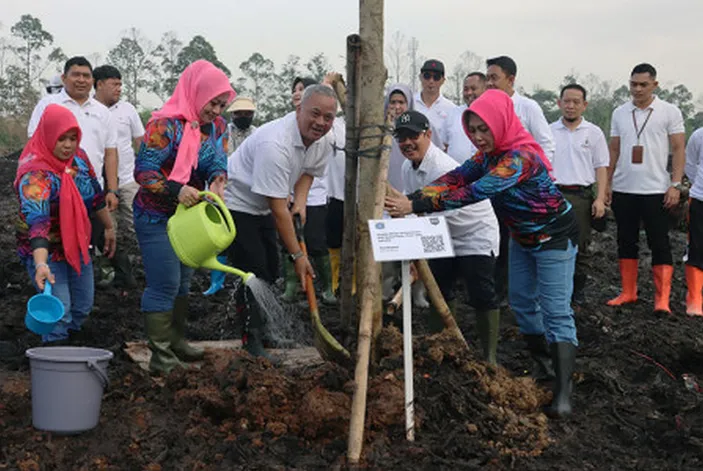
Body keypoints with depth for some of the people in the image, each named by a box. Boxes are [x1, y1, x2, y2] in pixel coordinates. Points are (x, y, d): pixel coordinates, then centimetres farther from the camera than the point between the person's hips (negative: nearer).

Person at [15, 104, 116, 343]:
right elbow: (37, 223, -41)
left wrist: (109, 228, 18)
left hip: (77, 247, 7)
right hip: (46, 252, -7)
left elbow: (94, 195, 10)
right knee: (59, 313, -11)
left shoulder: (78, 157, -5)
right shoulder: (34, 175, -28)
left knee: (83, 307, 15)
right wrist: (41, 264, -53)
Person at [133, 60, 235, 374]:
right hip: (156, 217, -9)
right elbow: (143, 170, -25)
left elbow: (218, 159, -8)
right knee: (164, 285, -9)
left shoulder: (216, 126, 3)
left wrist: (217, 182, -31)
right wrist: (176, 190, -38)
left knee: (183, 282, 19)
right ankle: (161, 357, -1)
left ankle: (176, 341, 35)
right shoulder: (166, 125, -21)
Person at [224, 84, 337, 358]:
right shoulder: (274, 143, -36)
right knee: (253, 273, -14)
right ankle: (251, 341, -7)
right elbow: (278, 208, -33)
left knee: (271, 271, 12)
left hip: (261, 209, 9)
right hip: (236, 204, -9)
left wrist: (300, 200, -8)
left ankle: (264, 331, 26)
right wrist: (296, 255, -30)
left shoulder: (322, 140, -9)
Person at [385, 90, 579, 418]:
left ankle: (563, 391, -13)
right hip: (522, 237, 9)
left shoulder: (520, 157, -32)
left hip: (553, 237, -9)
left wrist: (416, 206, -43)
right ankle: (544, 367, 29)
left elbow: (474, 193, -40)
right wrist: (413, 198, -29)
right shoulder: (489, 153, -3)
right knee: (522, 303, 14)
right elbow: (456, 178, -14)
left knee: (556, 312, -12)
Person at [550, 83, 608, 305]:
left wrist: (600, 199, -5)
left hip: (581, 195, -1)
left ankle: (578, 291, 14)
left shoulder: (594, 133, 6)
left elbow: (601, 167, 5)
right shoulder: (548, 131, 9)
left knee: (581, 246, 4)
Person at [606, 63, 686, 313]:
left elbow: (679, 149, -2)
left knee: (660, 244, -2)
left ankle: (662, 299, 1)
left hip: (656, 190, -4)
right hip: (623, 190, 4)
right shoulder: (619, 113, 9)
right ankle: (628, 292, 20)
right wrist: (607, 183, 8)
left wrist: (676, 184, -10)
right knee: (626, 242, 10)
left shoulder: (670, 112, 0)